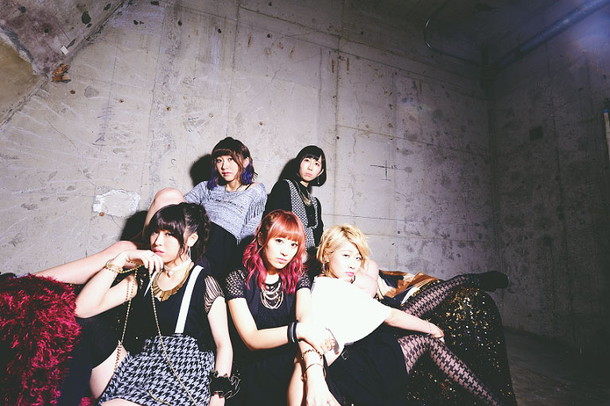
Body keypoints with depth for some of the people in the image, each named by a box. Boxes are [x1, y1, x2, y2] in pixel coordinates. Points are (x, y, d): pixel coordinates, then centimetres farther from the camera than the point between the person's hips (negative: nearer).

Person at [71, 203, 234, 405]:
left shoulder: (204, 284, -7)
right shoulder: (144, 276, 8)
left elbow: (223, 345, -5)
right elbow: (82, 309, -3)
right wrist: (120, 261, -8)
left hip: (185, 379, -5)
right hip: (140, 368, 5)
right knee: (86, 329, -11)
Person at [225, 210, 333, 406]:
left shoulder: (298, 278, 4)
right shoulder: (238, 279, -5)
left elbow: (306, 320, -14)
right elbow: (251, 339, -13)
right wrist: (298, 330, -28)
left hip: (294, 368, 1)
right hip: (255, 374, 0)